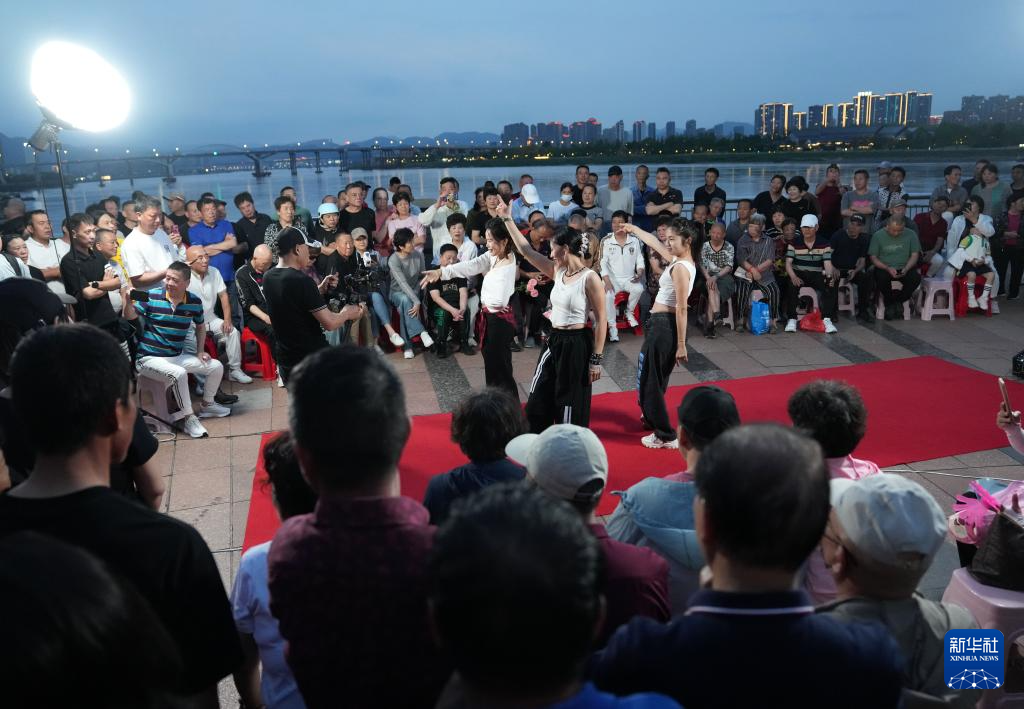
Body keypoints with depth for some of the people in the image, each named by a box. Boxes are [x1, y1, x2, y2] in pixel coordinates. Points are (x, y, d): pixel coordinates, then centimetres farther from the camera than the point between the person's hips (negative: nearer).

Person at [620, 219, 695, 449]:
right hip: (662, 324, 10)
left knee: (650, 380, -3)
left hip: (664, 326, -10)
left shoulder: (680, 268, -18)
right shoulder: (680, 260, 9)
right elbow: (654, 243, 27)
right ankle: (652, 417, 47)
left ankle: (666, 436, 3)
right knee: (654, 376, 26)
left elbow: (681, 309, -21)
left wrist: (681, 344, -22)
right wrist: (634, 229, 40)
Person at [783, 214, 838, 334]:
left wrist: (829, 276, -30)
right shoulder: (794, 244, 1)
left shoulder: (824, 245, 2)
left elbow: (827, 263, -8)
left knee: (831, 286, -27)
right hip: (799, 274, -1)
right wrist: (793, 277, -28)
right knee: (791, 285, -33)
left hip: (817, 275, 1)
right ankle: (792, 319, -25)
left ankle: (827, 319, -21)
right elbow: (788, 262, -8)